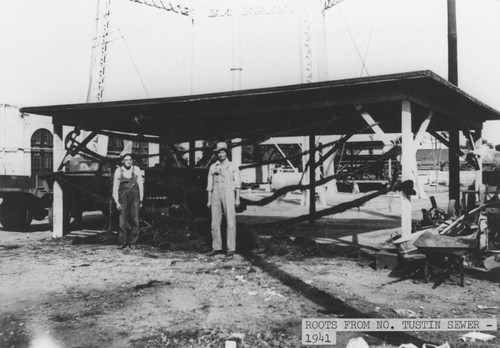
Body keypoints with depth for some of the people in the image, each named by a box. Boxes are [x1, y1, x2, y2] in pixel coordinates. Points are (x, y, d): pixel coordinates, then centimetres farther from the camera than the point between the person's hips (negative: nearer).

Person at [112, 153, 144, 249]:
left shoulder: (136, 169, 3)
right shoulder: (118, 171, 2)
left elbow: (140, 185, 6)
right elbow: (115, 187, 5)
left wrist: (141, 200, 4)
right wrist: (116, 202, 0)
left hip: (135, 197, 0)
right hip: (123, 197, 0)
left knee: (135, 220, -2)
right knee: (123, 221, -3)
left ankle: (133, 243, 6)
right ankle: (122, 242, 9)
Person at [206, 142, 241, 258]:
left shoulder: (233, 167, 5)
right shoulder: (213, 167, 12)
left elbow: (237, 184, 2)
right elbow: (210, 184, 12)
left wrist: (237, 199, -6)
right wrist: (209, 200, 6)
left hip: (229, 196, -3)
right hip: (216, 196, 3)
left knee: (230, 223, -5)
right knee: (215, 223, 2)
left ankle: (231, 249, -1)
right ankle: (217, 248, 9)